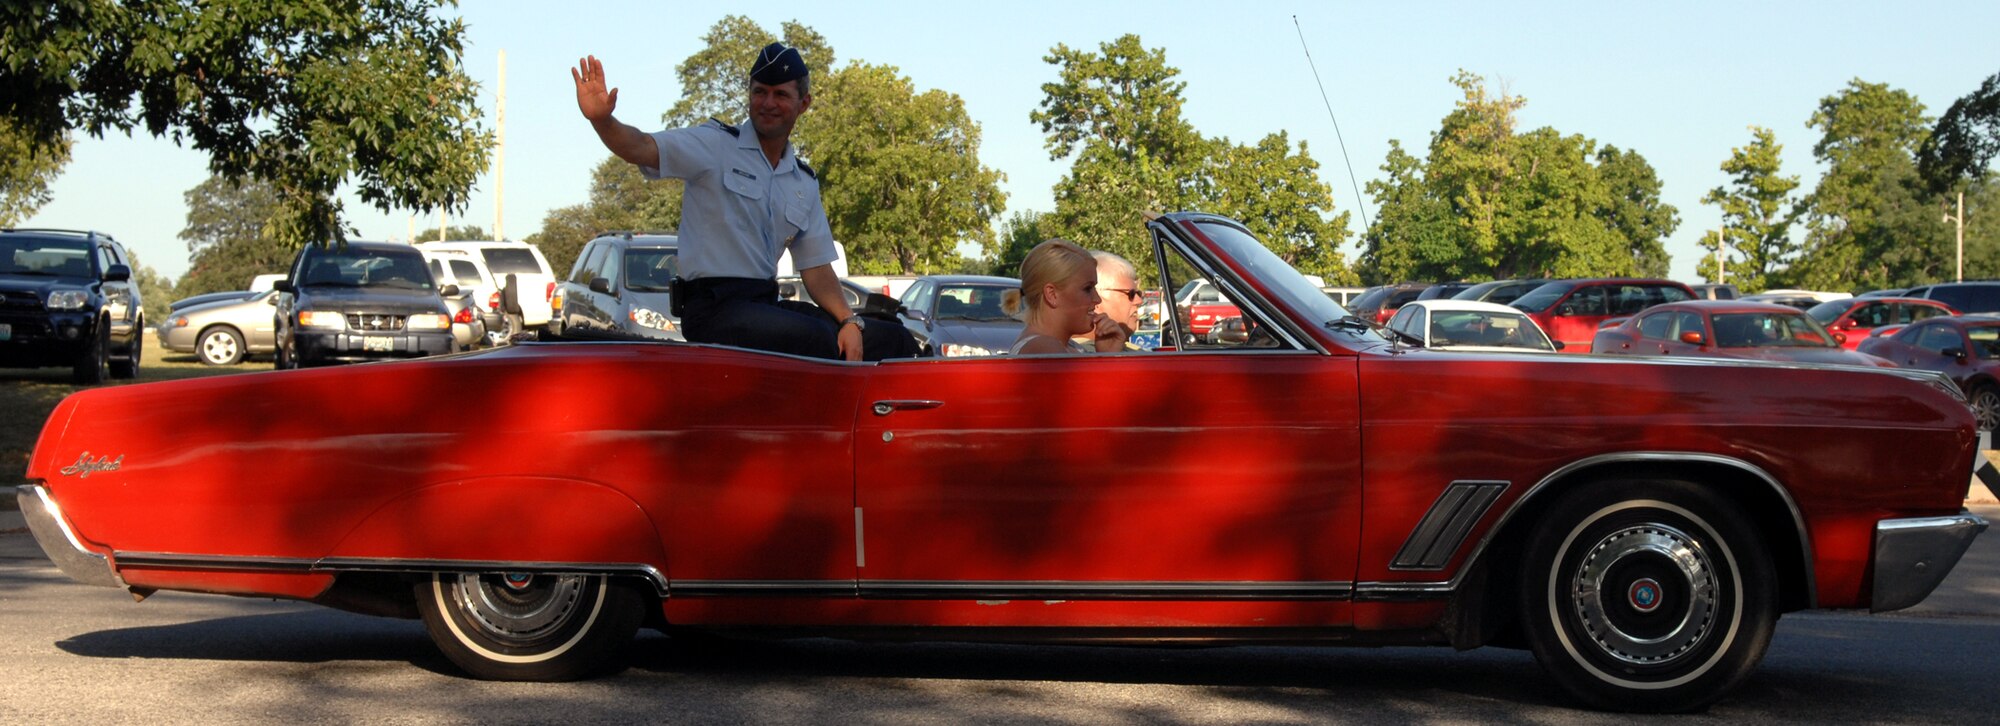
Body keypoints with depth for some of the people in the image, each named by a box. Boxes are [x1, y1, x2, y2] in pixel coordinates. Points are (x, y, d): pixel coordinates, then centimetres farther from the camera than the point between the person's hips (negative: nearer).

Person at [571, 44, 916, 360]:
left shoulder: (805, 183, 18)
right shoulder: (715, 145, 1)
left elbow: (816, 267, 16)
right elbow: (642, 148, -15)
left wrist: (849, 320, -1)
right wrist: (601, 119, -37)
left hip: (767, 305, 7)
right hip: (713, 307, -7)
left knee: (894, 341, -4)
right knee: (818, 339, -33)